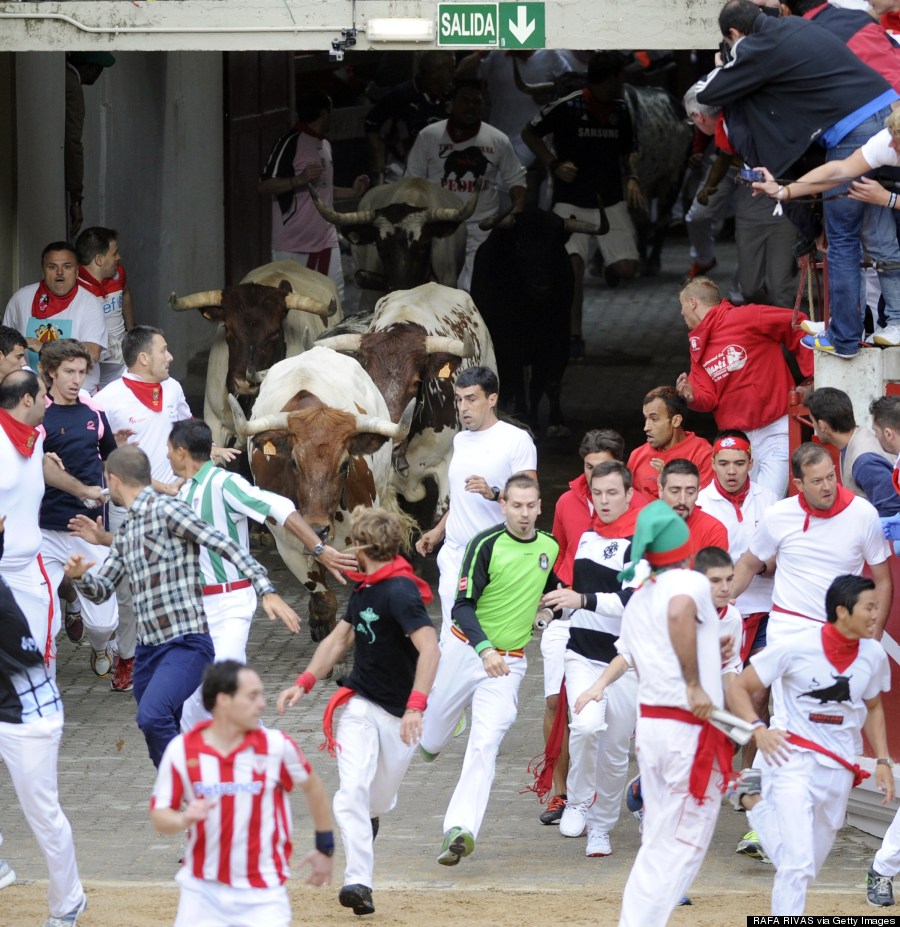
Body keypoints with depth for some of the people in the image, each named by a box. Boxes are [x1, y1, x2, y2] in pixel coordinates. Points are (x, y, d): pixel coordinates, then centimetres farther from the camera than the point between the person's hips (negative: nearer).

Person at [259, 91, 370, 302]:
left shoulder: (324, 145, 19)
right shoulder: (290, 143, -9)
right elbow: (265, 186, -14)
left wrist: (353, 192, 20)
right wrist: (300, 179, -27)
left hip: (326, 241, 8)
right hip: (294, 245, -8)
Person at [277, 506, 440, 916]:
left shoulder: (399, 592, -21)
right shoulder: (363, 588, 7)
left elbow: (429, 649, -32)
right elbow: (339, 639, 19)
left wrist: (416, 706, -41)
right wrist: (304, 683, 8)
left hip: (398, 716, -5)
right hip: (360, 705, 5)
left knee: (376, 802, 11)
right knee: (352, 792, -16)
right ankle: (359, 880, -21)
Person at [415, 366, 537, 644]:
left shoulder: (516, 439, -5)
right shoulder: (461, 440, 17)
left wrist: (493, 494, -26)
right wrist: (438, 531, 22)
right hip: (454, 554, 6)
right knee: (451, 638, -1)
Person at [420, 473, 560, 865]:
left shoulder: (550, 548, 2)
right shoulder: (485, 545, -13)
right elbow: (463, 606, -16)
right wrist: (484, 649, -30)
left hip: (509, 663, 1)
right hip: (466, 651, -1)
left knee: (485, 744, -14)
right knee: (431, 737, 13)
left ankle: (460, 828, -22)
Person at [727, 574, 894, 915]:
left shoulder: (874, 655, 2)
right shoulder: (796, 647, -11)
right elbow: (739, 689, -5)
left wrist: (882, 760, 10)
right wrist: (758, 730, -22)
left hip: (840, 770, 5)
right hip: (794, 758, -5)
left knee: (804, 866, 12)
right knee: (798, 864, -19)